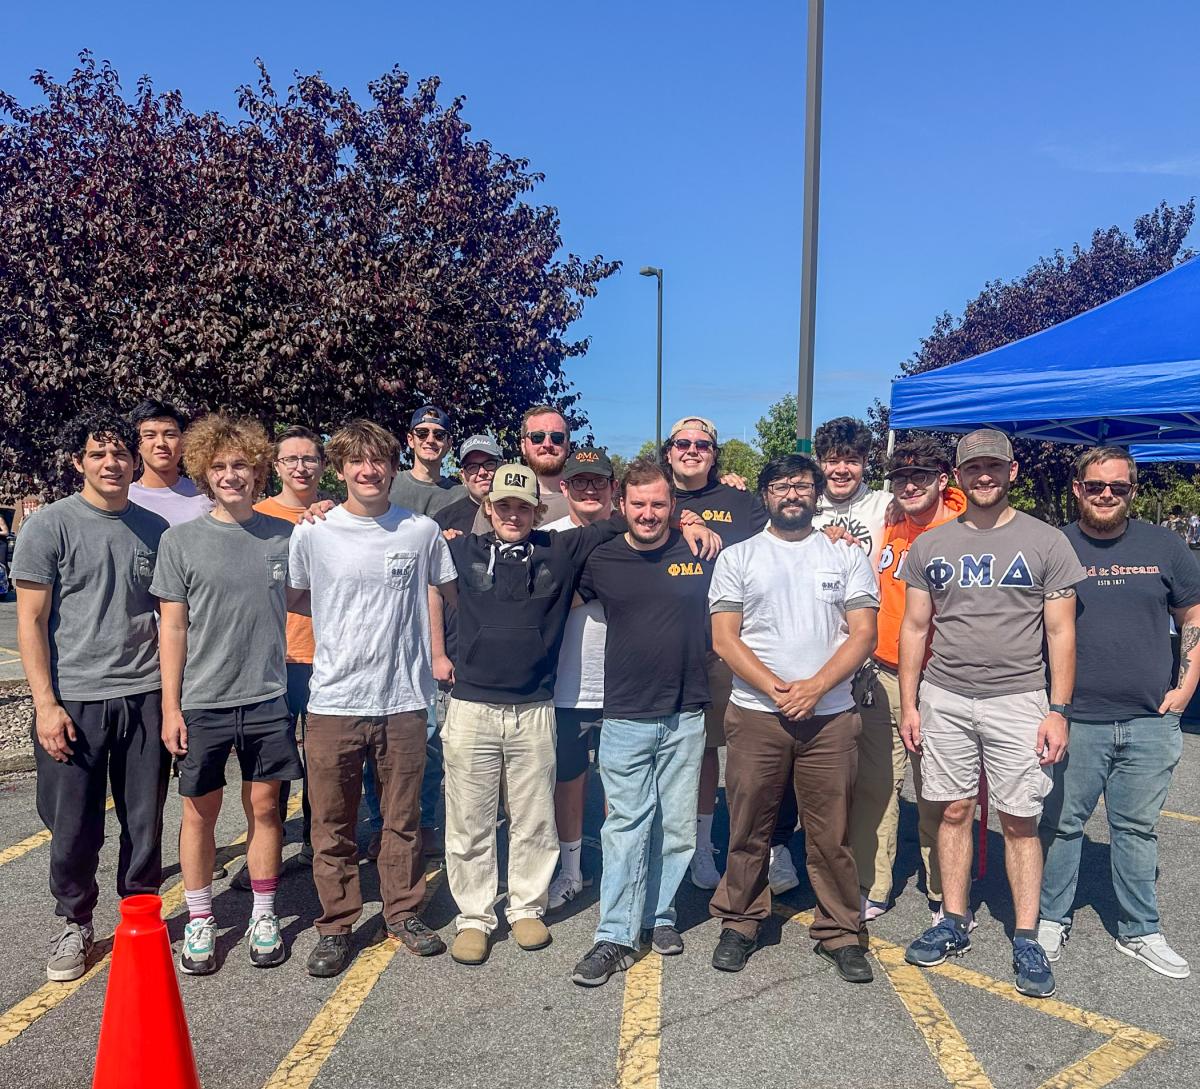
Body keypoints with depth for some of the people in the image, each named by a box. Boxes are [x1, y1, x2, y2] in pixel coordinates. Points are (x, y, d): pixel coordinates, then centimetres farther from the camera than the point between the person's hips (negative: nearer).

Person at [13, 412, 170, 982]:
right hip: (73, 701, -2)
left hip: (144, 698, 3)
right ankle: (76, 925, 28)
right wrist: (45, 703, -9)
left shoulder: (154, 528, 7)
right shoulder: (49, 525, -2)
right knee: (73, 828, 6)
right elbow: (30, 620, -3)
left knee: (145, 822, 9)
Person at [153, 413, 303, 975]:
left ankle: (263, 914, 26)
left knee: (265, 807, 10)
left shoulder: (285, 536, 2)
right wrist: (170, 707, -3)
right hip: (202, 703, -1)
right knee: (200, 812, 9)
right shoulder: (181, 540, -2)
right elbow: (173, 628, -2)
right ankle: (199, 920, 26)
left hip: (268, 699, 1)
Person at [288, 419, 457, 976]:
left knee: (403, 818, 14)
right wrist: (348, 621, 6)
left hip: (404, 699, 1)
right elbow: (293, 597, 12)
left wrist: (437, 654, 6)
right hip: (333, 700, 0)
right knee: (332, 825, 9)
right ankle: (336, 925, 25)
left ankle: (404, 913, 31)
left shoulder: (422, 530, 0)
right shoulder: (312, 533, -2)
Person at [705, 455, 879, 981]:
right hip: (755, 714, 0)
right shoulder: (737, 558, 6)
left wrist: (814, 688, -12)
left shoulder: (846, 557, 8)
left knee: (832, 834, 5)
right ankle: (739, 923, 25)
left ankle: (840, 933, 20)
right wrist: (776, 689, -11)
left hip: (830, 716, 0)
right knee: (748, 830, 8)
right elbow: (724, 639, 0)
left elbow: (863, 634, 1)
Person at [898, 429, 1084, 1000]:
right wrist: (909, 705, 5)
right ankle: (954, 923, 22)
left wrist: (1059, 710, -6)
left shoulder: (1046, 542, 0)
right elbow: (915, 628, 9)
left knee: (1020, 821, 2)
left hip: (1018, 701, -2)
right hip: (945, 700, 2)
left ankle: (1026, 939, 14)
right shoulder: (930, 545, 7)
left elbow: (1061, 632, 0)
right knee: (954, 811, 9)